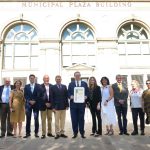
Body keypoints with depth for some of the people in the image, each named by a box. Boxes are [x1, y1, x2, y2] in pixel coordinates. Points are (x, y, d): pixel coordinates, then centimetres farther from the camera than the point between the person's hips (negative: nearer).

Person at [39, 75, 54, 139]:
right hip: (43, 105, -3)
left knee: (50, 119, 10)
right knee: (43, 120, 3)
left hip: (50, 104, 3)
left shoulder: (52, 86, 4)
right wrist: (45, 103, -12)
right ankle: (43, 133, 10)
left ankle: (49, 132, 20)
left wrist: (51, 103, -4)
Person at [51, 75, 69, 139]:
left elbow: (66, 96, 7)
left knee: (63, 120, 9)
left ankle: (62, 133, 17)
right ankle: (57, 133, 10)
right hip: (56, 107, -3)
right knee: (57, 121, 2)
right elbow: (52, 98, -3)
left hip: (63, 106, 3)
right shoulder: (53, 87, 0)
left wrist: (67, 105, 2)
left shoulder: (64, 86, 8)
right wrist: (53, 107, -8)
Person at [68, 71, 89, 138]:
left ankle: (82, 133, 14)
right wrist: (71, 96, -13)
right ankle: (75, 133, 13)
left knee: (81, 119, 4)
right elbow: (68, 93, 6)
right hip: (73, 104, 0)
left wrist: (85, 96, -11)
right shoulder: (71, 84, 11)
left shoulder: (84, 83, 10)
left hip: (81, 104, 0)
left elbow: (87, 92, 7)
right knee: (74, 119, 2)